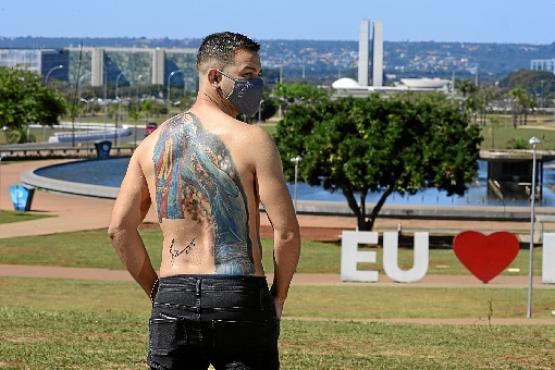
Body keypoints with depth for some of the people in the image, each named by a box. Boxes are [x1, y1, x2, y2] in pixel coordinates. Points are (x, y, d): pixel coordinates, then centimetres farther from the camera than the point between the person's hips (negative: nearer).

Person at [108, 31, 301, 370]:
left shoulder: (153, 142, 9)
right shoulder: (252, 139, -6)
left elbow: (120, 228, 7)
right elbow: (286, 232, -10)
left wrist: (155, 290, 15)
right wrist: (279, 296, 4)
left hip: (173, 301, 4)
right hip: (240, 297, -4)